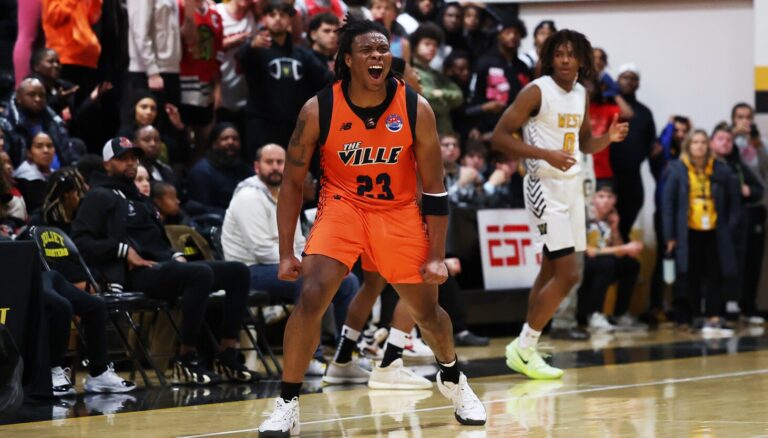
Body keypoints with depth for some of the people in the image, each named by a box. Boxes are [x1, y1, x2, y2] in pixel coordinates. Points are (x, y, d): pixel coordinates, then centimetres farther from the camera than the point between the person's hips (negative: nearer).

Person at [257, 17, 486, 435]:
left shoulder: (416, 109, -16)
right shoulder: (318, 110, -18)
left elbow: (434, 188, -7)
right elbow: (292, 182, -7)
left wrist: (437, 256, -10)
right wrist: (286, 253, -11)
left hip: (398, 211, 1)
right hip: (342, 205, -1)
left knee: (426, 308, 9)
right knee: (311, 296, -21)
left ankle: (452, 379, 40)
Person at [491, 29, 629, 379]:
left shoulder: (581, 94, 9)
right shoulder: (537, 92, -13)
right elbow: (499, 137, -16)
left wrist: (609, 138, 1)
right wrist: (546, 154, -25)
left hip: (571, 186, 8)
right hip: (546, 188, -8)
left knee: (551, 272, 11)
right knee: (568, 274, -13)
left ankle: (525, 348, 19)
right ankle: (523, 348, -4)